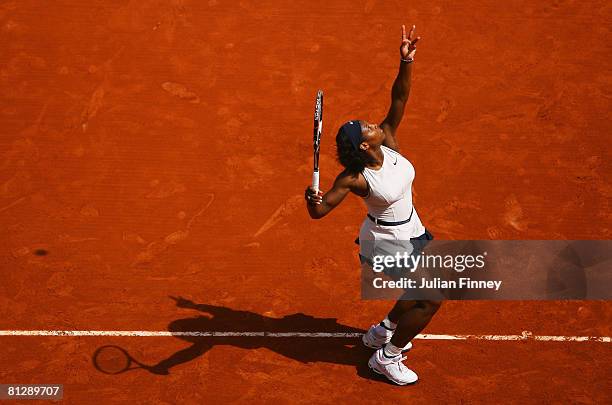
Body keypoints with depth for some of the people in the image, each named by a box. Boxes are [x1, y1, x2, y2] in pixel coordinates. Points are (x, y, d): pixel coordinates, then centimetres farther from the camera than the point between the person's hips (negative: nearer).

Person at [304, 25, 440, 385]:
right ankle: (386, 358, 13)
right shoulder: (355, 179, -30)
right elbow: (319, 212, -30)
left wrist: (407, 61, -33)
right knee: (432, 298, -5)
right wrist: (312, 200, -53)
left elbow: (399, 99, -20)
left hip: (412, 232, 8)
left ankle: (384, 331, 43)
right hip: (388, 245, -8)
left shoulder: (389, 142, -15)